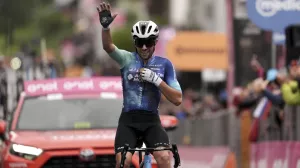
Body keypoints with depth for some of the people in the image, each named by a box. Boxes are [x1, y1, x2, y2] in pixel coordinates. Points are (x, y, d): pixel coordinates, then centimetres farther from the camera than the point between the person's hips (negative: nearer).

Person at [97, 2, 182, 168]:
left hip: (151, 121, 0)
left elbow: (177, 99, -2)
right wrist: (105, 26, -41)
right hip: (128, 119, 0)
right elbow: (108, 46, -21)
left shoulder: (164, 64, 3)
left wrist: (156, 79, -15)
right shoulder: (127, 59, 1)